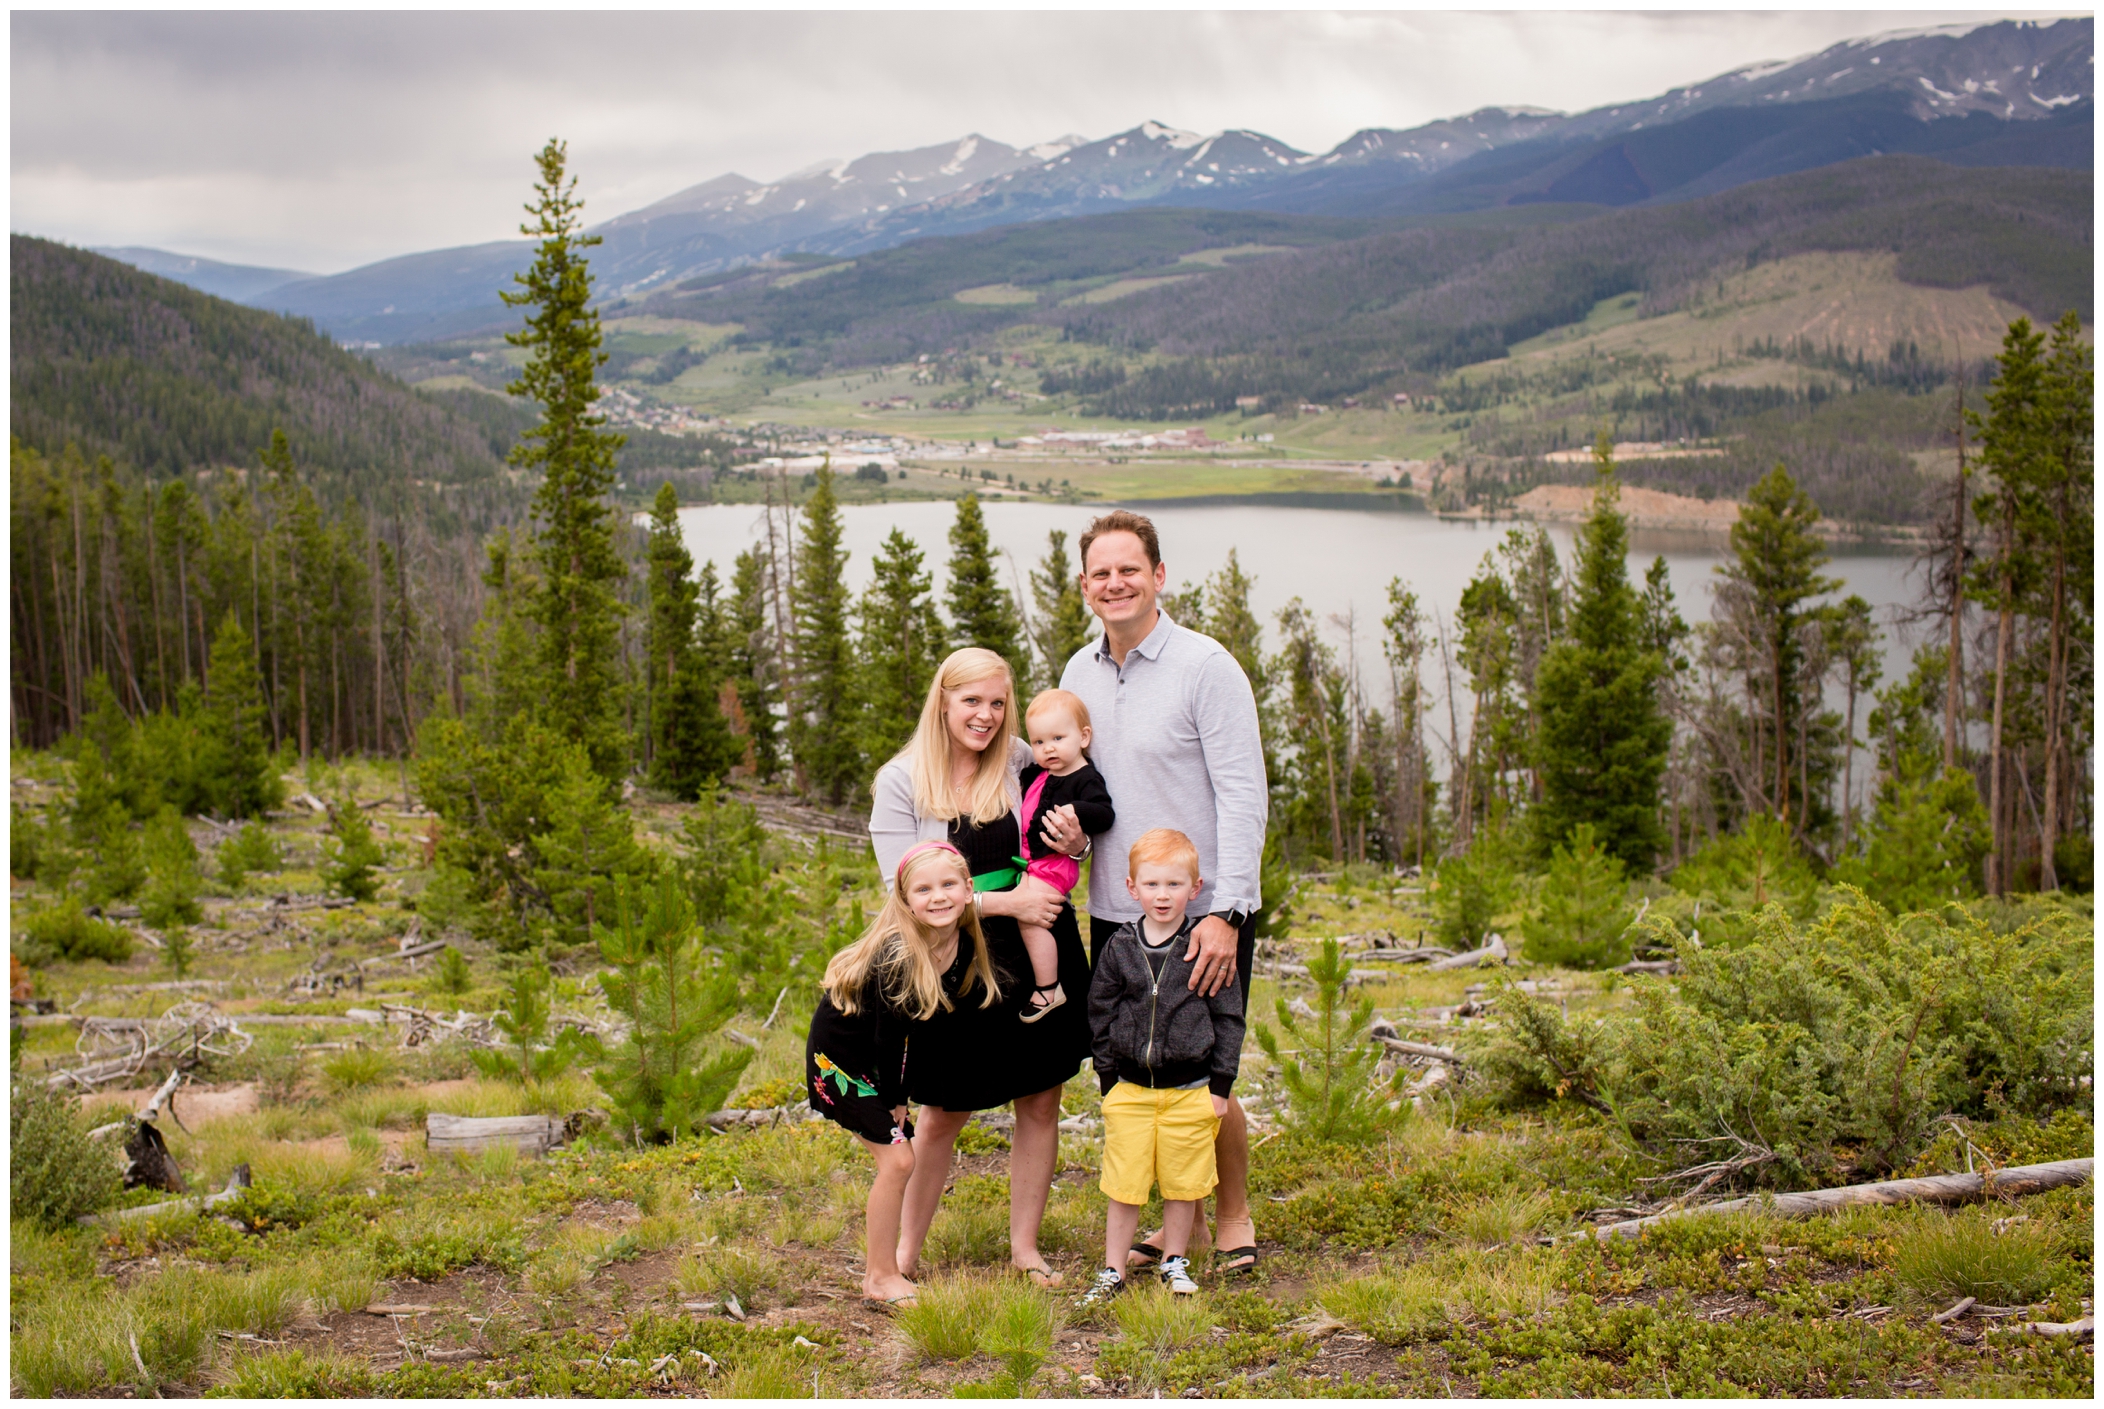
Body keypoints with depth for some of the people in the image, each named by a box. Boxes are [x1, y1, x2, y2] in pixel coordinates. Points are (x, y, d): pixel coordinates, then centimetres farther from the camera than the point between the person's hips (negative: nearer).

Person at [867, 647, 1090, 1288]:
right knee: (943, 1113, 7)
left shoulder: (1022, 762, -1)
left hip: (1039, 954, 3)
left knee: (1040, 1102, 8)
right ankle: (904, 1252, 23)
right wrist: (1005, 901, -19)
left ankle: (1024, 1247, 24)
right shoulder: (899, 782, -9)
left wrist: (1074, 841, -12)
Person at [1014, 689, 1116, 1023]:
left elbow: (1105, 814, -30)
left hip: (1054, 861, -10)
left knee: (1029, 920, -13)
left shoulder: (1086, 779, -16)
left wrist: (1075, 810, -44)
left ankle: (1048, 990, -2)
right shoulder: (1039, 773, 10)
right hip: (1031, 858, 10)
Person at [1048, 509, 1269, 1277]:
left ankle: (1234, 1215, 24)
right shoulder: (1079, 672, 9)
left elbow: (1242, 797, -14)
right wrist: (1064, 819, -2)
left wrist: (1224, 913, -21)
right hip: (1116, 916, 6)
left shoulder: (1205, 666, -11)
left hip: (1202, 916, -6)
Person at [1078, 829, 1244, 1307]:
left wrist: (1220, 1085, -3)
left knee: (1182, 1184, 10)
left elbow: (1228, 1018, -1)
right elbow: (1099, 1014, 7)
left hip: (1190, 1091, -1)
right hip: (1130, 1088, 1)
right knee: (1123, 1186, 4)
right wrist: (1109, 1079, 4)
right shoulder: (1119, 948, 0)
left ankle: (1175, 1262, 28)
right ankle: (1112, 1272, 16)